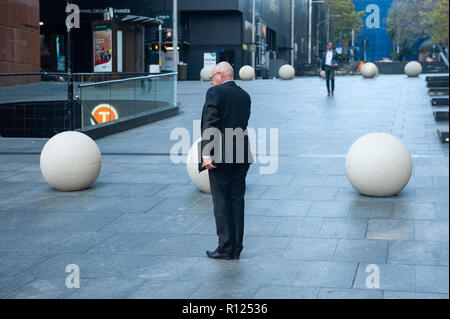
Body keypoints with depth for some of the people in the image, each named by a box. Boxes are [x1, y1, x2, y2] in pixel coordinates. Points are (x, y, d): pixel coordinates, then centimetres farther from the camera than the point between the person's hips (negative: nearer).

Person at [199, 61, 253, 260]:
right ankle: (236, 248, 14)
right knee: (237, 201, 10)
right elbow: (243, 124, 14)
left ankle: (225, 248, 4)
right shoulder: (245, 95, 13)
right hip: (241, 155, 6)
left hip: (220, 156, -6)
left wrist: (207, 154, -17)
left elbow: (211, 124, -16)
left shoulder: (215, 93, -8)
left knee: (222, 203, 1)